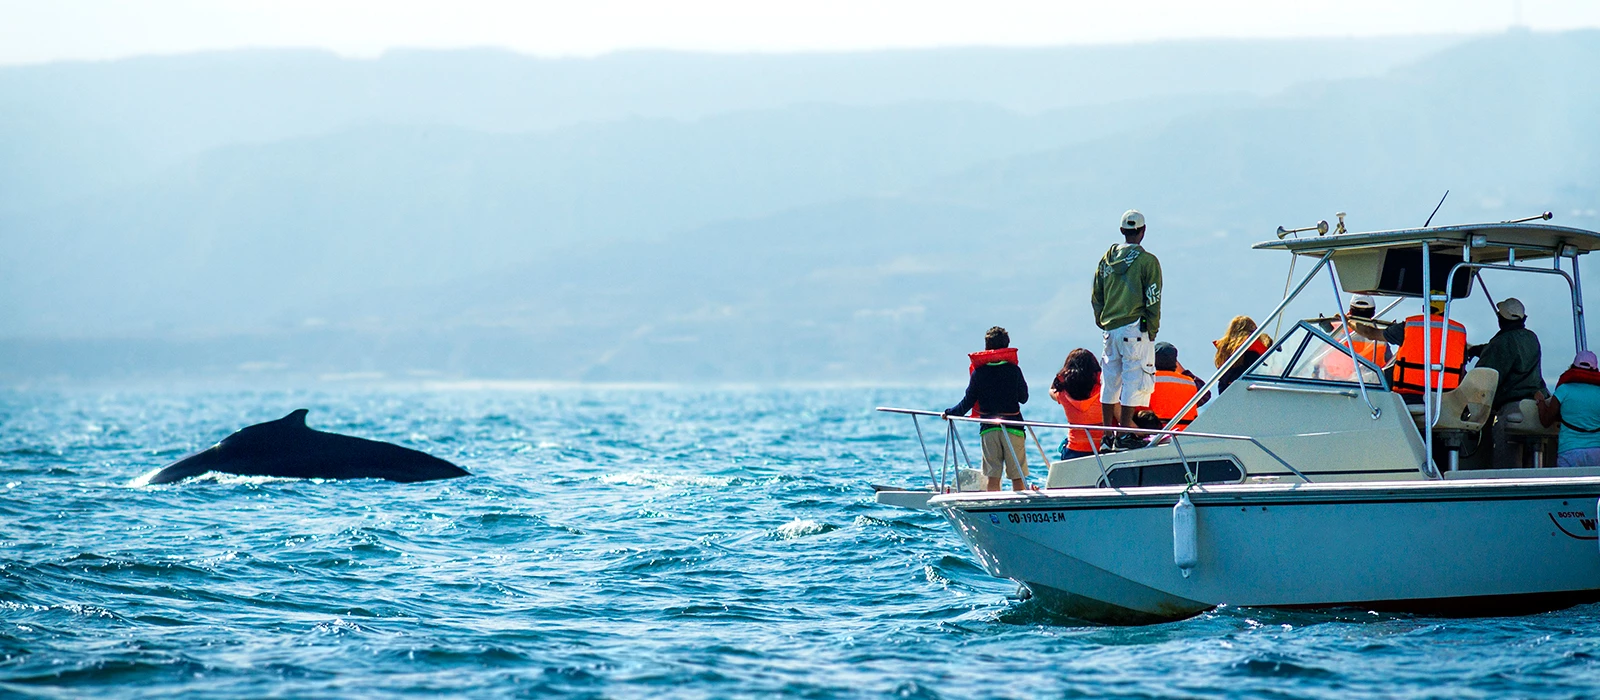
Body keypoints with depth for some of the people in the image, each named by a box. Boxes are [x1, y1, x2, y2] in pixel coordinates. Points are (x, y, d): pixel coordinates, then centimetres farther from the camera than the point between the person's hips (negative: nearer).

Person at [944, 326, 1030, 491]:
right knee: (1017, 476, 3)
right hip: (1012, 427, -1)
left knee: (992, 476, 1)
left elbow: (968, 402, 3)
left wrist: (950, 412, 19)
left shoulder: (979, 372, -1)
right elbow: (1023, 397, 4)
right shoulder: (1013, 370, -3)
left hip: (988, 429, 1)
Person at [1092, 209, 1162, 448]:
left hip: (1109, 330, 5)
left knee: (1110, 381, 11)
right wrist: (1152, 330, 0)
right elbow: (1153, 300, -8)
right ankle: (1124, 434, -8)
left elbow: (1095, 297, 13)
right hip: (1135, 328, -5)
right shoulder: (1147, 261, -6)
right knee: (1133, 380, -4)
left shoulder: (1106, 259, 9)